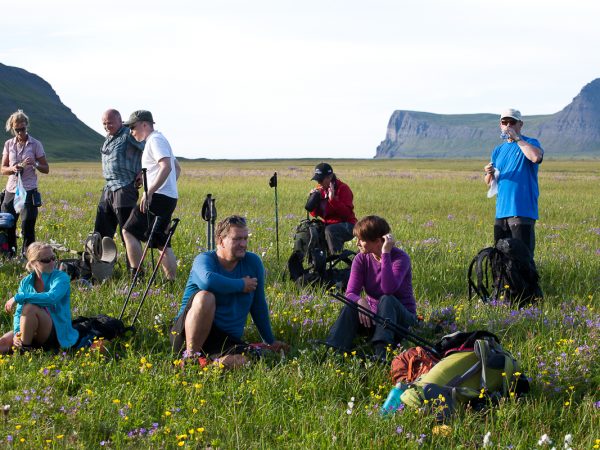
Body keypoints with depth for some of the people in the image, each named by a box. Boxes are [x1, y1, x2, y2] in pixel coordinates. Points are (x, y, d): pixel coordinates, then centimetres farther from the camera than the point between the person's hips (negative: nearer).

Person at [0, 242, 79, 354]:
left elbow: (52, 297, -30)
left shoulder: (61, 278, -9)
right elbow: (19, 312, 1)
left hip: (57, 335, -4)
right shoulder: (26, 282, 5)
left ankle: (24, 348, -20)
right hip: (33, 336, 4)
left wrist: (18, 297, -27)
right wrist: (17, 333, -20)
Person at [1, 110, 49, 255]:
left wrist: (35, 164, -17)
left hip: (29, 191, -3)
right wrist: (12, 169, -11)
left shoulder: (35, 144, -1)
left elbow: (46, 169, 3)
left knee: (27, 227, -7)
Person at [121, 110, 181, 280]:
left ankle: (136, 276, -11)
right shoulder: (159, 139, 23)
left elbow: (166, 167, -23)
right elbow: (177, 168, 31)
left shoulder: (155, 140, -9)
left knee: (129, 231, -9)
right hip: (170, 198, 10)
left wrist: (149, 192, -25)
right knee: (162, 242, 11)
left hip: (158, 197, -10)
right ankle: (171, 281, 8)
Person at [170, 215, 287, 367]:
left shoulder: (253, 262, 7)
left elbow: (259, 306, 17)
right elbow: (208, 280, -34)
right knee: (205, 296, -34)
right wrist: (242, 285, -19)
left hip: (227, 340, 3)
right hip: (187, 333, -3)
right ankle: (190, 355, -24)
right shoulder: (205, 259, -8)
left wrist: (270, 342, 21)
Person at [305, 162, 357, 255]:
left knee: (330, 230, -35)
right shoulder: (320, 189, 7)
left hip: (345, 225, -6)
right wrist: (312, 198, -8)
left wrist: (333, 199, -29)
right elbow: (314, 214, 8)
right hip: (328, 224, 6)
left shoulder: (342, 188, -11)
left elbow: (347, 213, -20)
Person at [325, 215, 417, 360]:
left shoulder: (400, 258, -16)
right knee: (350, 308, -26)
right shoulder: (361, 259, -3)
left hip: (401, 316, -4)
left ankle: (380, 355, -52)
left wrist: (385, 254, -32)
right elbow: (350, 293, -14)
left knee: (387, 300, -35)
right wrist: (360, 301, -38)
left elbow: (389, 289, -34)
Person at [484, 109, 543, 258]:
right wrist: (489, 173, -5)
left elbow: (536, 157, -24)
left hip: (522, 211, -6)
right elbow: (489, 183, 19)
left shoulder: (530, 143, 1)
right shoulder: (498, 150, 18)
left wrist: (516, 138, -15)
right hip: (501, 211, 6)